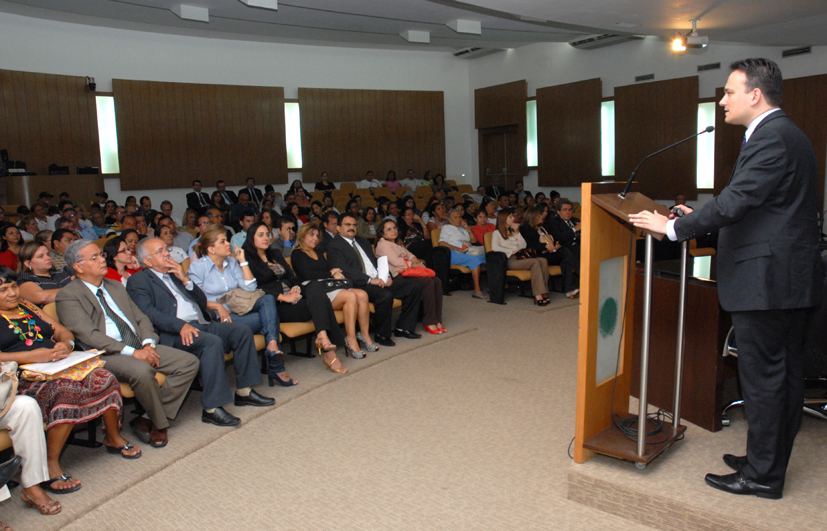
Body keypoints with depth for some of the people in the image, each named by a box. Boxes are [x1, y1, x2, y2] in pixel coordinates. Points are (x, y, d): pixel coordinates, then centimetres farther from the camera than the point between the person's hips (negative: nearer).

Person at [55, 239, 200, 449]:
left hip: (140, 348, 7)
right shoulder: (67, 296, -3)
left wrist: (148, 344, -4)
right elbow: (90, 335, -14)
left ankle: (148, 419, -7)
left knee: (189, 362, -9)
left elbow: (141, 318, 17)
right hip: (105, 355, -7)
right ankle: (159, 424, -10)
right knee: (141, 370, -37)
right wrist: (132, 352, -22)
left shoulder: (116, 286, 21)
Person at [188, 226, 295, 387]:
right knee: (266, 318, -25)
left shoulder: (231, 262, 17)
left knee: (268, 299, -24)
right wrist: (218, 306, -20)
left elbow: (250, 287, 6)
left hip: (238, 311, 6)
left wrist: (242, 261, 4)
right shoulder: (198, 267, 1)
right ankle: (276, 367, -19)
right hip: (217, 318, -6)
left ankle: (273, 345, -39)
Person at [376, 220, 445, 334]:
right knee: (428, 282, -28)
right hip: (397, 276, -9)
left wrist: (419, 263, 0)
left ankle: (437, 320, -17)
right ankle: (429, 322, -23)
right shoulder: (383, 244, 0)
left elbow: (410, 256, 22)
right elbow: (396, 262, -11)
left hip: (407, 273, 9)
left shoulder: (397, 243, 29)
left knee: (437, 281, -15)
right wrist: (414, 264, -4)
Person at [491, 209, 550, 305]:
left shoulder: (513, 231, 29)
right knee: (535, 262, -30)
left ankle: (543, 293, -30)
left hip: (519, 258, 7)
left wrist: (517, 232, 9)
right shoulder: (497, 233, 7)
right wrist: (512, 251, -12)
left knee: (543, 260, -21)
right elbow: (494, 247, -13)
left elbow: (524, 245, 18)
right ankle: (538, 296, -35)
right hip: (509, 261, -7)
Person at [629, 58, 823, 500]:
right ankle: (770, 460, 30)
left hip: (766, 279, -11)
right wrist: (701, 218, 16)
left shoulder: (772, 138, -16)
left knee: (763, 377, -1)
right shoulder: (785, 134, 18)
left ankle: (762, 476, 11)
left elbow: (734, 202, -23)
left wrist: (673, 227, -14)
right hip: (791, 279, 11)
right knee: (785, 375, 16)